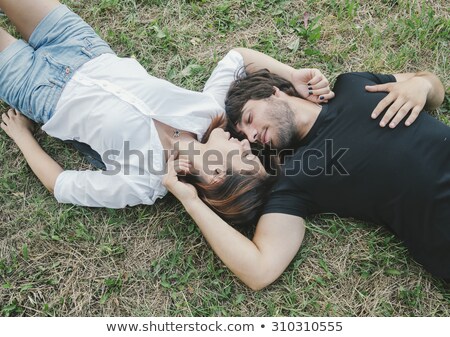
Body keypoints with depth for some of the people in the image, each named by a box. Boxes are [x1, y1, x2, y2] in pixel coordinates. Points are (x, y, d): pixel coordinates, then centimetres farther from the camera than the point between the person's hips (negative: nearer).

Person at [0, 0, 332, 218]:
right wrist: (293, 75, -28)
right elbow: (235, 58, -12)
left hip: (49, 93, -4)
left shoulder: (140, 184, -34)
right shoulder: (207, 112, -25)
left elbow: (61, 185, -22)